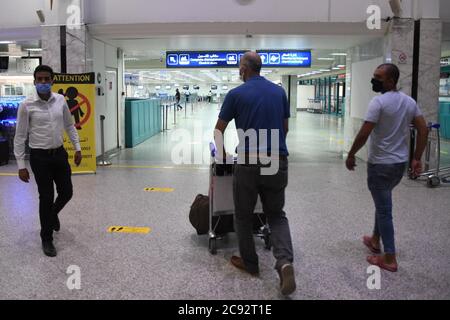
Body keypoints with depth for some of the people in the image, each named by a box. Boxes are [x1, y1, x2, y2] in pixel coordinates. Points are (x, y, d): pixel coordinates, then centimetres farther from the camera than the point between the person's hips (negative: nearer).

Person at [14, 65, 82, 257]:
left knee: (66, 193, 10)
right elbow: (20, 136, -7)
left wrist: (77, 147, 9)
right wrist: (21, 165, -8)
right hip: (39, 157, -4)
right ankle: (46, 239, 18)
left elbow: (69, 126, 13)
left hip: (59, 153, 4)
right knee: (46, 197, 1)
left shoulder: (60, 100, 0)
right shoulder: (27, 105, -11)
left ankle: (52, 215, 44)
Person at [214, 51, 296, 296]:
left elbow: (218, 131, 4)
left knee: (243, 216, 15)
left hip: (249, 163, -3)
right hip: (277, 161, 4)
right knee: (276, 215, 14)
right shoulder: (279, 92, 9)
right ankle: (285, 261, -7)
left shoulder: (236, 94, -2)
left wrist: (221, 151, 22)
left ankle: (249, 263, 26)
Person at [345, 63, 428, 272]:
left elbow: (364, 134, -21)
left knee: (384, 209, -1)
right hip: (401, 163, 8)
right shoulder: (410, 102, 6)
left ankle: (389, 258, 5)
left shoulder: (379, 102, -17)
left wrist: (351, 155, -7)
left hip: (381, 164, -8)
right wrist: (417, 159, 9)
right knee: (383, 203, 25)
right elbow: (423, 131, 6)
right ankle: (375, 240, 38)